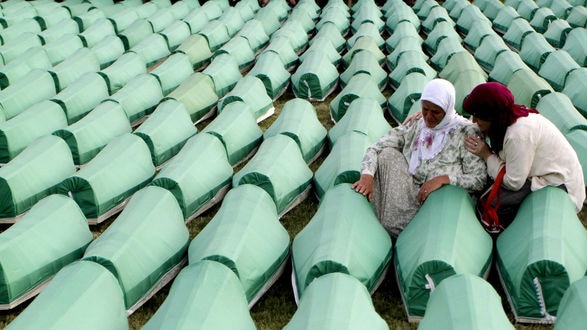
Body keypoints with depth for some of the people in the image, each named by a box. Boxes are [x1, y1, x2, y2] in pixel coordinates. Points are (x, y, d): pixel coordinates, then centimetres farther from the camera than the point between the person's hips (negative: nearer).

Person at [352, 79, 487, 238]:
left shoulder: (466, 132, -2)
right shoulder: (413, 127, 10)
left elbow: (480, 180, -8)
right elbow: (375, 148, 4)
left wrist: (445, 179, -22)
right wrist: (367, 175, -16)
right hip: (409, 197, 5)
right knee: (388, 154, -13)